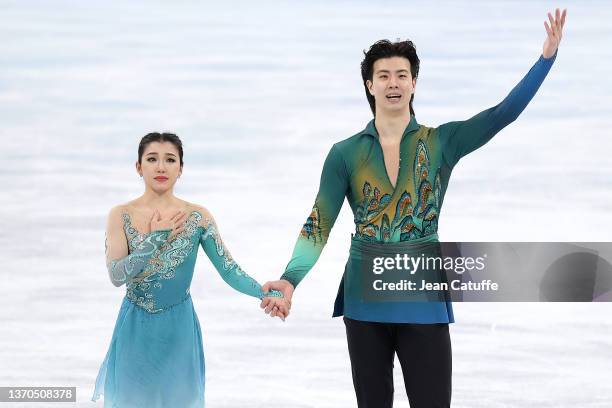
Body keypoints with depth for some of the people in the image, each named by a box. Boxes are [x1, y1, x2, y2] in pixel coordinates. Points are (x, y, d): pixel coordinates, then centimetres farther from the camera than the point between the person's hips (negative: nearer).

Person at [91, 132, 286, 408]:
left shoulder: (198, 217, -5)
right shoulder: (121, 216, -5)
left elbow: (230, 270, -9)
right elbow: (116, 275, -15)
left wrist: (265, 292, -25)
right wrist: (155, 239, -17)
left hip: (179, 331, 0)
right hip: (135, 331, 0)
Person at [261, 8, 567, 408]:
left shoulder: (442, 142, 1)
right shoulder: (345, 153, 1)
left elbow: (504, 113, -9)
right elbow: (319, 224, -4)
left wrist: (548, 54, -18)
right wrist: (291, 279, -19)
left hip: (423, 299, -1)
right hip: (366, 299, 1)